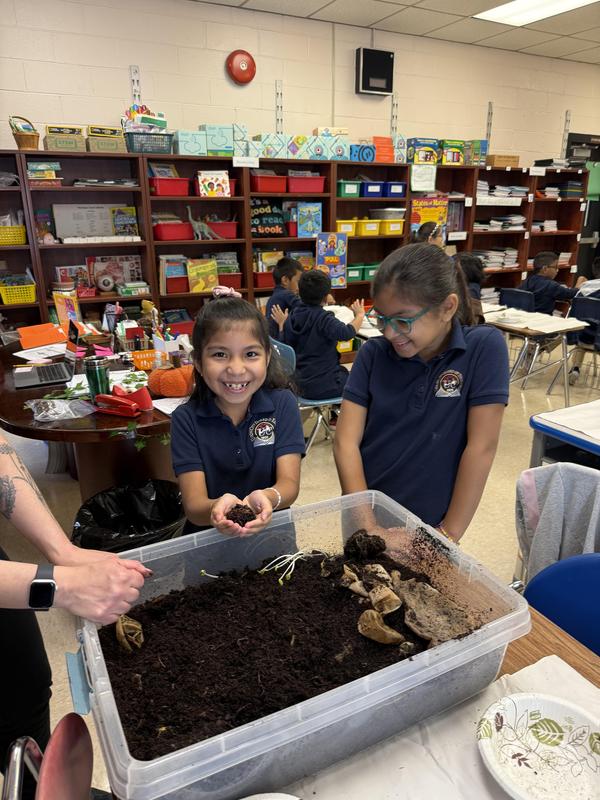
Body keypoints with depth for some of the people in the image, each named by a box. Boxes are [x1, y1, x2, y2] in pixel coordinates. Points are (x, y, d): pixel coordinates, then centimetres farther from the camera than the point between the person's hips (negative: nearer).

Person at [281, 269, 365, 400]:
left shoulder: (292, 317, -1)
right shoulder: (323, 318, -21)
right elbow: (346, 333, -36)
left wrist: (282, 323, 20)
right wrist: (360, 315, -19)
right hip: (323, 387, -7)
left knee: (345, 372, 32)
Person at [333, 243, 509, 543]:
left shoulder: (484, 347, -14)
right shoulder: (373, 354, -8)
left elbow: (481, 447, -15)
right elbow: (346, 441, -11)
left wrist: (449, 535, -13)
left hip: (430, 523, -2)